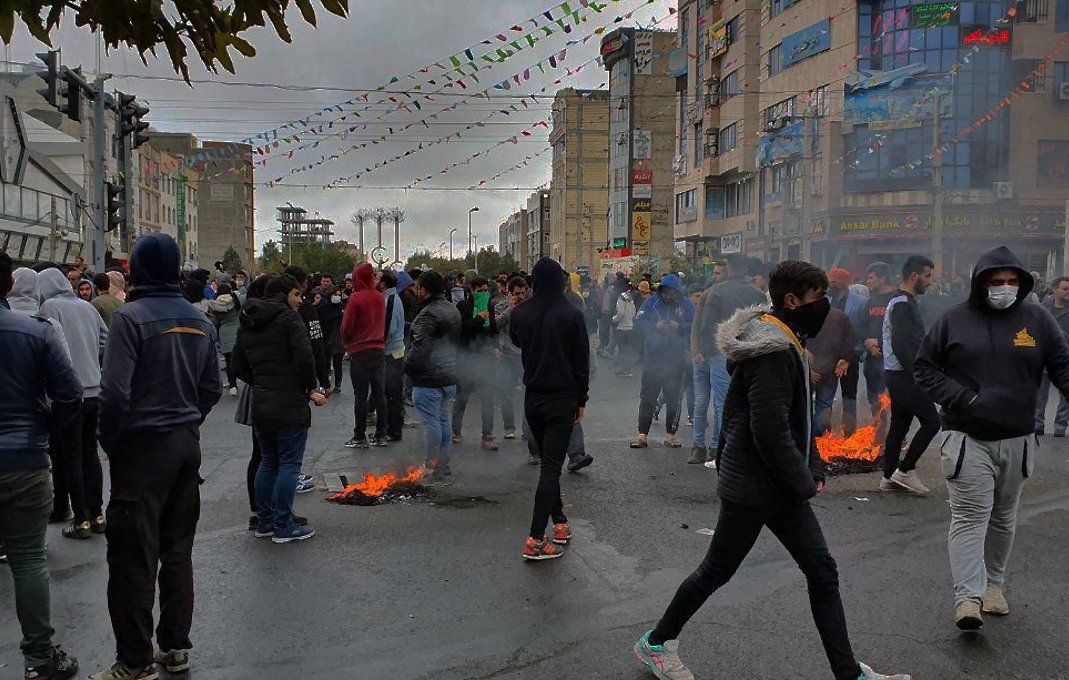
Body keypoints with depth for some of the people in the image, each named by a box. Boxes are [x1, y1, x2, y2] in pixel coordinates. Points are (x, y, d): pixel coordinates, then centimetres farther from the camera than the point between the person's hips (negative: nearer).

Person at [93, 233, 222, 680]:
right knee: (177, 550, 15)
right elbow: (212, 388, 11)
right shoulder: (199, 321, 7)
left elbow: (115, 392, -18)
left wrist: (109, 443, -4)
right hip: (188, 444, 7)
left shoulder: (131, 317, -14)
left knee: (133, 557, 2)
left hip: (142, 446, -6)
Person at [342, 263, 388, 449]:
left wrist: (347, 343, 6)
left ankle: (360, 437, 4)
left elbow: (346, 326, -10)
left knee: (361, 396, 0)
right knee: (380, 394, 10)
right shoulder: (381, 298, 4)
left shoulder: (356, 298, -13)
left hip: (360, 352, -5)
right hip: (379, 350, 5)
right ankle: (381, 435, 14)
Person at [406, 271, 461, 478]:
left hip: (429, 378, -9)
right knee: (445, 420, 15)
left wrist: (407, 365, -9)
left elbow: (420, 347, -24)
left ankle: (431, 467, 5)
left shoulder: (429, 314, -19)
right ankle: (444, 464, 22)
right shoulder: (453, 309, 12)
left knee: (431, 422, -2)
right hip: (450, 377, 9)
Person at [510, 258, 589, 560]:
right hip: (563, 398, -4)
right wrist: (581, 400, 2)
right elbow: (582, 362, -7)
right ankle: (536, 540, -9)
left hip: (533, 397, 4)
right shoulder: (571, 315, -11)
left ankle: (560, 523, 24)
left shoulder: (520, 313, -1)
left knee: (548, 461, 18)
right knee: (551, 465, -5)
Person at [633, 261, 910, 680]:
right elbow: (770, 432, -28)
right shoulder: (773, 353, -24)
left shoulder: (786, 344, 9)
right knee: (717, 570, 6)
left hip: (782, 486, 10)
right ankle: (656, 644, 24)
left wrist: (813, 469, 9)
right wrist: (804, 482, -15)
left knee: (822, 571, 10)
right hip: (754, 489, -10)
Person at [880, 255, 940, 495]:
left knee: (899, 425, 12)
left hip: (897, 374, 10)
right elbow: (900, 346, -24)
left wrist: (916, 372, 18)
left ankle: (890, 477, 17)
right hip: (904, 376, -10)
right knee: (931, 421, -6)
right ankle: (905, 470, -1)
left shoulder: (899, 302, 17)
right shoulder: (904, 305, -16)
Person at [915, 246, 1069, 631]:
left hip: (1018, 440, 3)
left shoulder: (1036, 320, 3)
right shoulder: (955, 321, -1)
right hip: (967, 439, -3)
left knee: (1004, 517, 16)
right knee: (970, 517, -8)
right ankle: (968, 597, -10)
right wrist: (962, 398, -10)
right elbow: (924, 367, 2)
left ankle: (993, 582, 32)